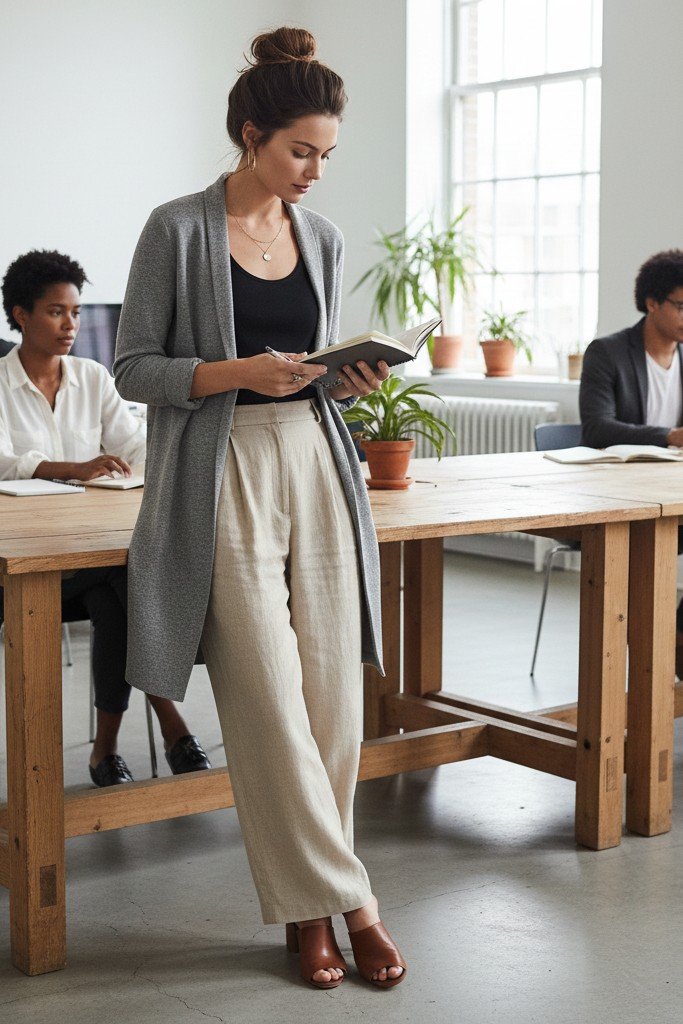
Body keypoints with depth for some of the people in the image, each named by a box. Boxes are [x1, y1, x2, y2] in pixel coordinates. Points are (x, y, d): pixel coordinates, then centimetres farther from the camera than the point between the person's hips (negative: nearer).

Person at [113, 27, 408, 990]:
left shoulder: (324, 239, 12)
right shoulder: (180, 230, -4)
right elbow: (135, 367, -3)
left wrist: (350, 378, -1)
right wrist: (240, 371, -17)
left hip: (317, 469, 5)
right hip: (225, 477, -5)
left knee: (335, 697, 1)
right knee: (271, 704, -6)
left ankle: (309, 901, 15)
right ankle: (342, 898, 8)